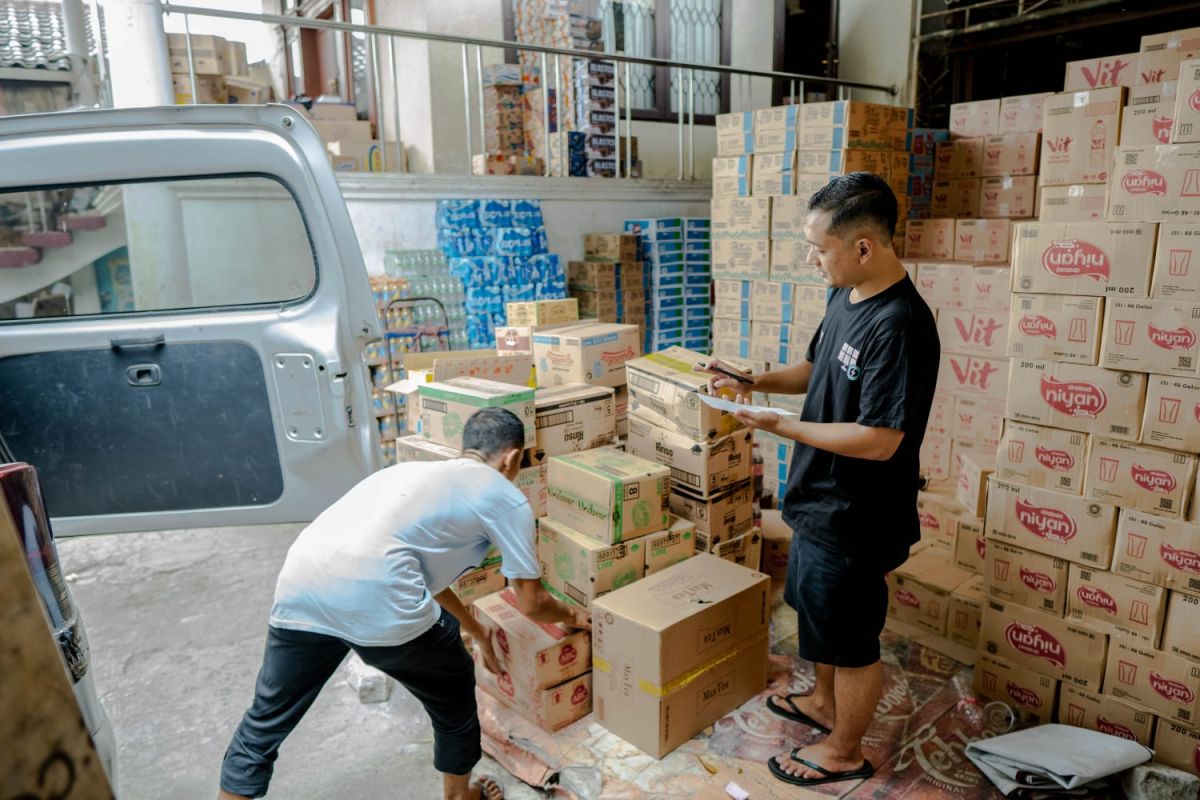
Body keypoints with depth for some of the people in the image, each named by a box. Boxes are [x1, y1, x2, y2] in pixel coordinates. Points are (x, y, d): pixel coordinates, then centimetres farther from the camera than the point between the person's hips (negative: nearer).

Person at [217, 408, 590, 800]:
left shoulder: (420, 471, 33)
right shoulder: (507, 498, 13)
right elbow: (531, 602, 19)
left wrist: (478, 633, 53)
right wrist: (571, 615, 41)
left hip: (300, 581, 6)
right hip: (373, 596, -6)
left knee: (264, 724, 24)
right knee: (454, 697, 23)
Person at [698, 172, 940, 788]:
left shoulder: (900, 326, -28)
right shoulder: (845, 297, 1)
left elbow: (879, 441, -29)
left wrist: (778, 425, -24)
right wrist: (753, 381, -1)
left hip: (855, 517, -9)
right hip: (820, 498, 9)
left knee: (851, 636, 12)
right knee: (817, 612, 27)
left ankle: (844, 751, 35)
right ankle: (827, 704, 51)